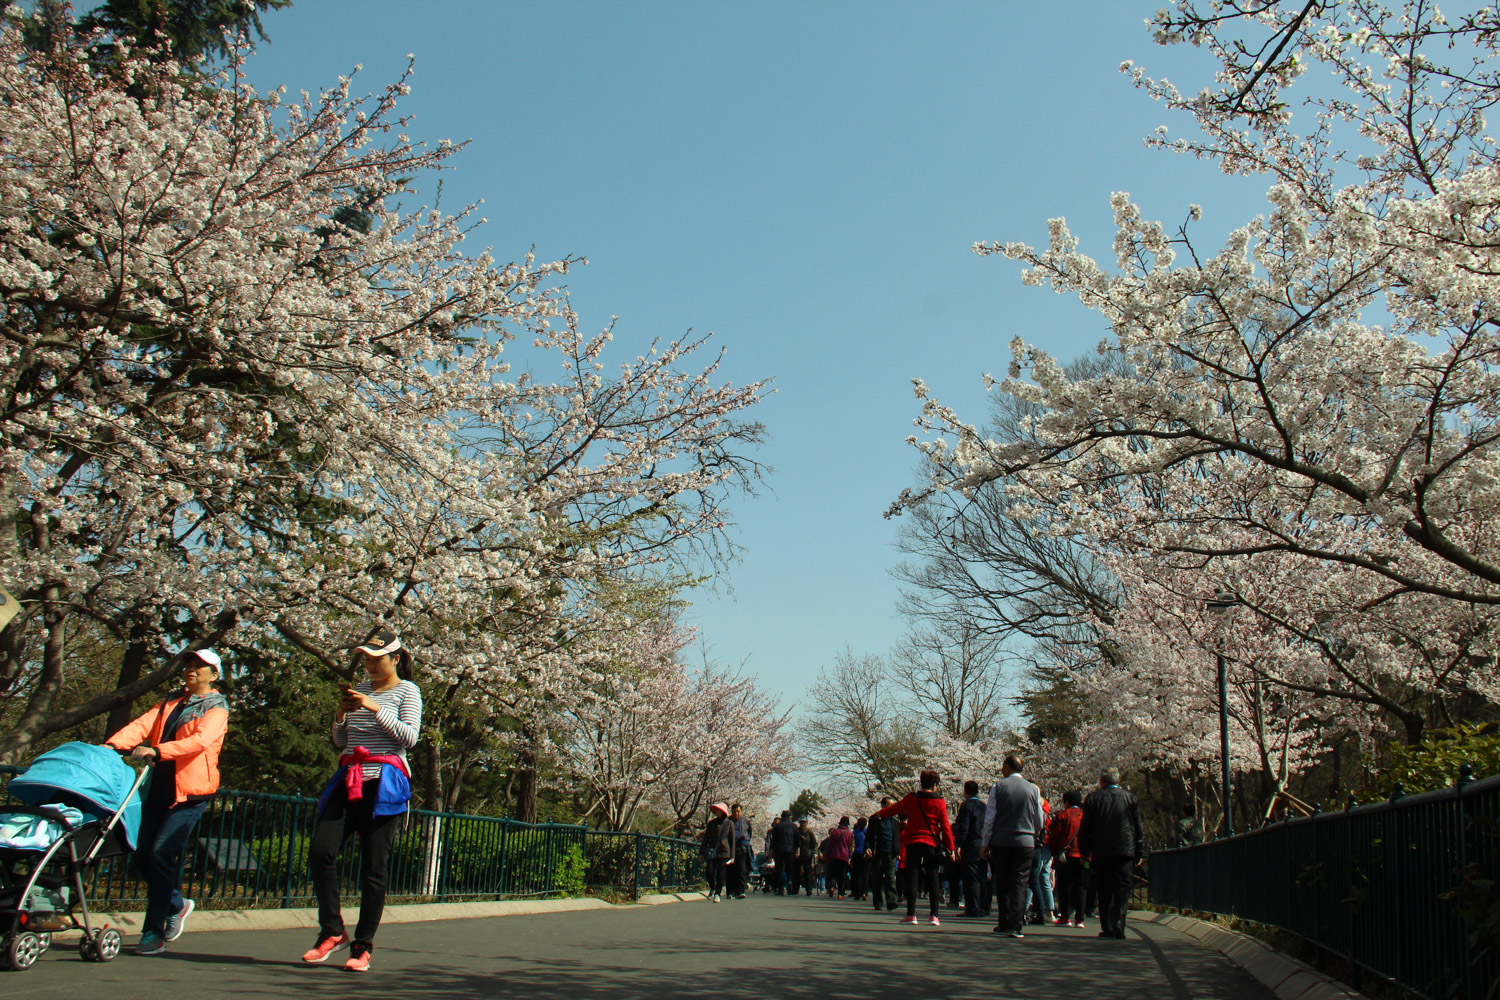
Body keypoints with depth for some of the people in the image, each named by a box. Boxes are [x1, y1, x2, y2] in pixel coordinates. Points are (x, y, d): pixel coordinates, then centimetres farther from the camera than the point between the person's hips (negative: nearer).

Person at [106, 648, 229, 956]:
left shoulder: (215, 708, -1)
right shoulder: (171, 703, 19)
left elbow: (201, 740, -20)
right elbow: (144, 724, 3)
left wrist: (157, 751, -33)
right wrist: (113, 744, -16)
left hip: (191, 792, -7)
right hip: (159, 788, 7)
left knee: (161, 853, -14)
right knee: (143, 855, 5)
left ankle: (154, 933, -8)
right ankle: (177, 905, 28)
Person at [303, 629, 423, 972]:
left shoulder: (407, 691, 5)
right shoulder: (359, 689, 20)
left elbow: (409, 737, -9)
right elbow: (340, 743, 22)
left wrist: (375, 708, -14)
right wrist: (340, 714, 3)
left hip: (384, 783, -5)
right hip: (349, 779, 5)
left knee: (374, 867, -3)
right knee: (320, 851, -11)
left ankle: (363, 947, 4)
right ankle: (332, 932, 2)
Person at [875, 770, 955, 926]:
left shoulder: (912, 799, 1)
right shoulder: (940, 801, -2)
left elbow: (895, 808, 15)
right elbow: (945, 826, -4)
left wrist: (881, 813, 35)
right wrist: (950, 847, 0)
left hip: (912, 842, 0)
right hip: (932, 843, 0)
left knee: (912, 877, 2)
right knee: (932, 879, 5)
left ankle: (911, 914, -2)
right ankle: (934, 915, 2)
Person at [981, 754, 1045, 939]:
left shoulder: (998, 787, -3)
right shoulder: (1033, 789, 3)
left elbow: (989, 818, -3)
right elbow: (1039, 821, 8)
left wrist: (986, 844, 4)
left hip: (1000, 841, -1)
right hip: (1025, 842, 1)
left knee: (1002, 884, 9)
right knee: (1019, 884, 1)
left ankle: (1004, 924, 11)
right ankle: (1015, 926, -6)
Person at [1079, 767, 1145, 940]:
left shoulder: (1093, 798, 5)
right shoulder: (1130, 798, 8)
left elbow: (1085, 827, 3)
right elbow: (1139, 828, 9)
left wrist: (1084, 851, 9)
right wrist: (1139, 853, 13)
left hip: (1100, 852, 0)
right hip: (1125, 851, 0)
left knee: (1104, 890, 6)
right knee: (1122, 888, -1)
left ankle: (1107, 927, 4)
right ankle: (1118, 923, -16)